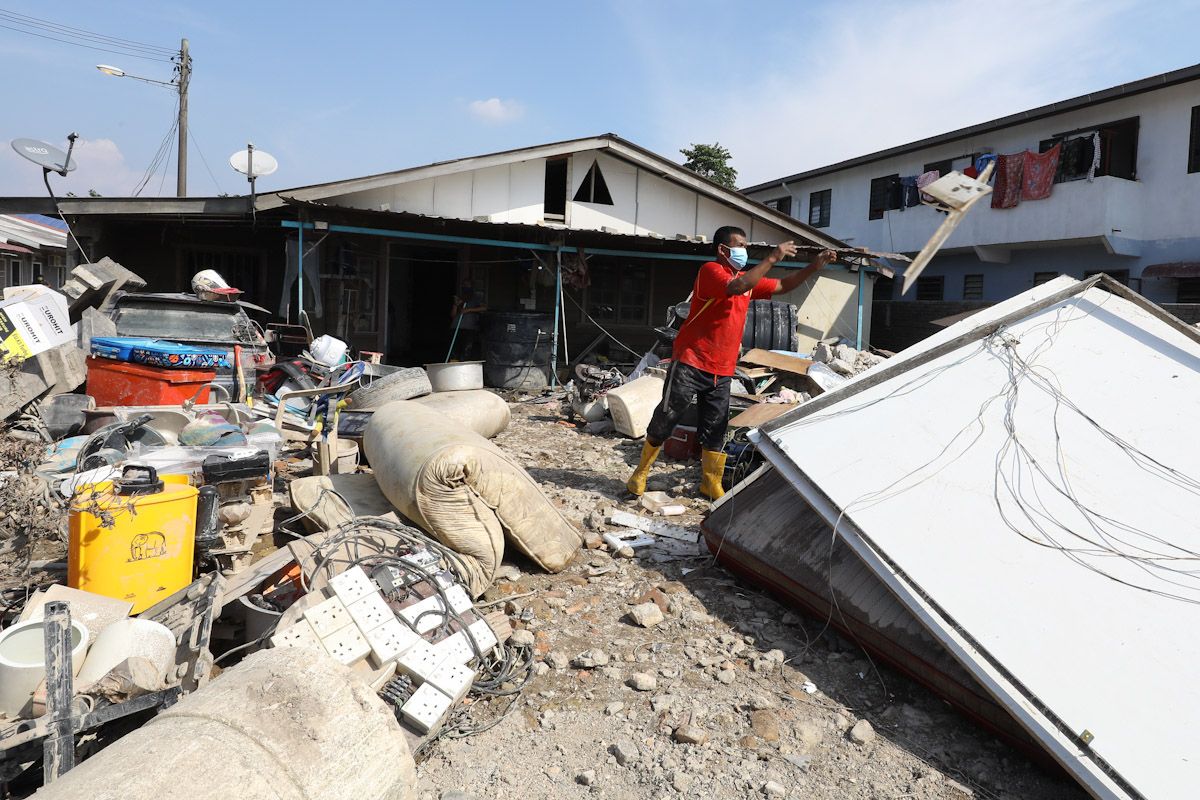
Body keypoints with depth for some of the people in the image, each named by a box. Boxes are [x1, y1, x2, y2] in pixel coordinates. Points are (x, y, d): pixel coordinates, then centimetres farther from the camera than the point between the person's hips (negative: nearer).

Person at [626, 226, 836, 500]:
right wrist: (772, 258, -25)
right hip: (690, 364, -7)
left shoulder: (747, 278, 14)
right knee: (664, 420, 0)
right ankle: (641, 472, 17)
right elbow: (737, 287, -29)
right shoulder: (710, 270, -10)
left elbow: (783, 286, 20)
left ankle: (711, 484, 21)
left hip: (722, 371, 7)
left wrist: (815, 265, 9)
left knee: (715, 430, 9)